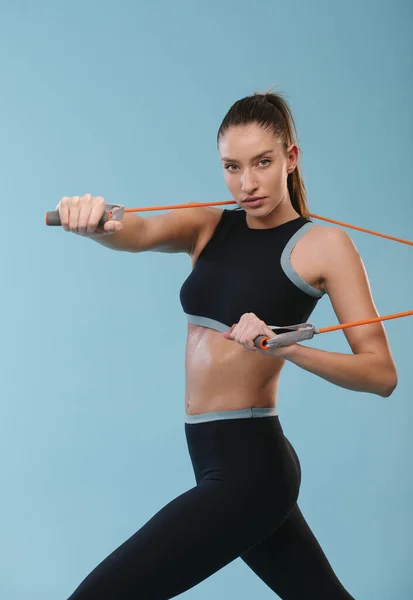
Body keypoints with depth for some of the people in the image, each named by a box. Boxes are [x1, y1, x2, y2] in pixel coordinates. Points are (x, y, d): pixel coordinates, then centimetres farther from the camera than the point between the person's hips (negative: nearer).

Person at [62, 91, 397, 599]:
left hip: (249, 467, -6)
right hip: (219, 462, 6)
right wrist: (94, 221, -37)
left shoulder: (323, 245, -7)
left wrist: (285, 345, -27)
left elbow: (381, 374, -12)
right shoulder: (208, 227, 7)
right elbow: (136, 233, -14)